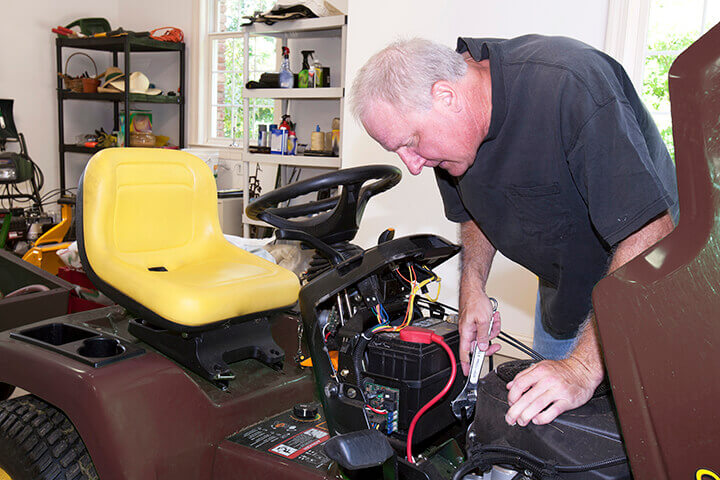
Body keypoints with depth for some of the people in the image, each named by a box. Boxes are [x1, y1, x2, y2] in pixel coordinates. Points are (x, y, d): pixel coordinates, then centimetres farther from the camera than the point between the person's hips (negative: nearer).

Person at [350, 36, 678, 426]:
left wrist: (584, 367, -40)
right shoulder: (446, 130, -12)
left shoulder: (569, 86, -36)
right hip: (560, 284, 6)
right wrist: (472, 287, -5)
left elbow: (652, 233, -38)